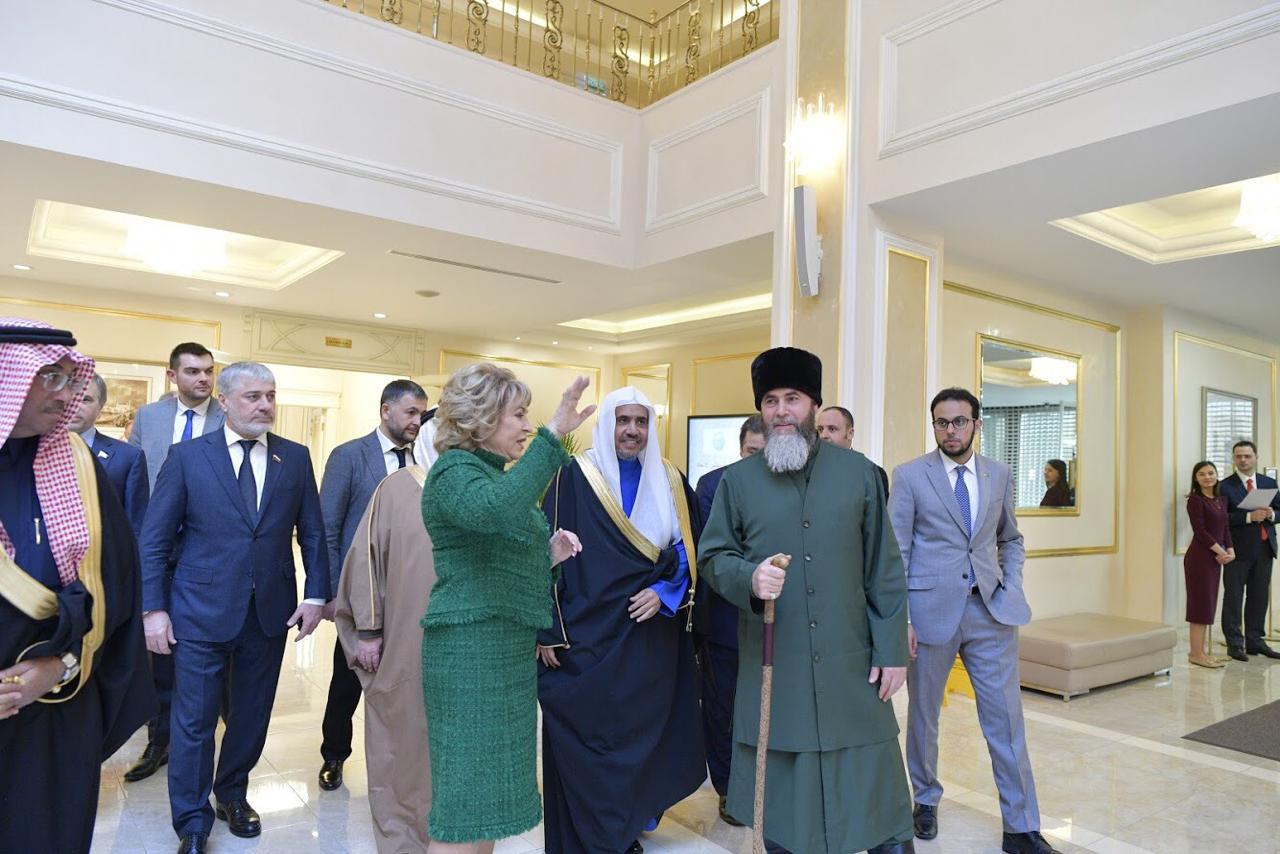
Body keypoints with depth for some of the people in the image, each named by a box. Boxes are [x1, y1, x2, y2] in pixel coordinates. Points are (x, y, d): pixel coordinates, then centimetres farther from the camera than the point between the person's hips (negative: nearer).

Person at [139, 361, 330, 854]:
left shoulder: (296, 458, 2)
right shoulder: (188, 456, -4)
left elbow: (312, 533, 5)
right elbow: (154, 539, -2)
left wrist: (316, 594, -2)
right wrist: (153, 608, -7)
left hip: (271, 610, 3)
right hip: (201, 610, -2)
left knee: (252, 715, 15)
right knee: (194, 721, 6)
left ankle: (232, 795, 38)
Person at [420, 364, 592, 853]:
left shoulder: (496, 474, 15)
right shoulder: (454, 471, -13)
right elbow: (496, 511, -37)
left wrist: (549, 556, 4)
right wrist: (552, 436, -37)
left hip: (509, 647, 9)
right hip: (471, 649, -9)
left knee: (489, 786, 16)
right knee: (468, 793, -1)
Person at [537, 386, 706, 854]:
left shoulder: (671, 482, 7)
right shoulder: (572, 477, -5)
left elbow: (690, 552, 8)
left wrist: (666, 592, -10)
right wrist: (546, 630, -10)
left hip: (652, 638, 4)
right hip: (586, 636, -3)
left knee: (643, 737, 11)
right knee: (587, 741, 2)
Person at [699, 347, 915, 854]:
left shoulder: (858, 472, 3)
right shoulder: (738, 480, 2)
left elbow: (884, 569, 3)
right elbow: (713, 557, 3)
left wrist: (892, 650, 0)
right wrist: (749, 578, -19)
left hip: (851, 663, 0)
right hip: (771, 668, 0)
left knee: (874, 785, 9)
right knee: (779, 795, 13)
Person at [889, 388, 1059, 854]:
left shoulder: (999, 474, 7)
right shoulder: (910, 475, -4)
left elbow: (1011, 539, 19)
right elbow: (895, 552, -5)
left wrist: (1012, 587, 4)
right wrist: (899, 618, -10)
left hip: (990, 610, 3)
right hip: (932, 610, -2)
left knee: (1006, 719, 5)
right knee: (923, 714, 12)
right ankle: (926, 800, 35)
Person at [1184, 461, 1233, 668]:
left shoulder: (1221, 500, 13)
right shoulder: (1195, 500, -9)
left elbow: (1225, 528, 12)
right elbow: (1200, 530, -13)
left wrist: (1230, 550, -4)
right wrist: (1221, 551, -11)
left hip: (1216, 556, 8)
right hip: (1200, 556, -8)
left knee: (1209, 604, 10)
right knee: (1201, 603, -6)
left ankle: (1201, 650, 17)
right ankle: (1196, 653, -1)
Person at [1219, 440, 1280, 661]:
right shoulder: (1225, 486, -4)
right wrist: (1249, 517, -22)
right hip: (1238, 549, -5)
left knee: (1259, 597, 11)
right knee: (1234, 598, 0)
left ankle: (1255, 641, 22)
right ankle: (1234, 643, 6)